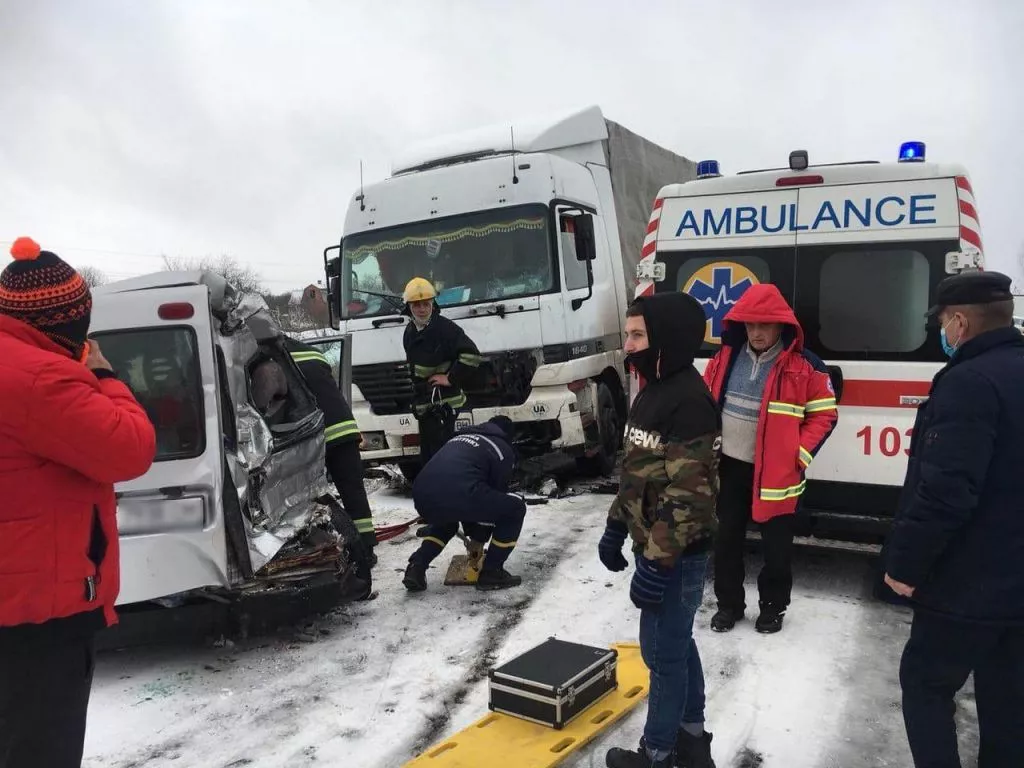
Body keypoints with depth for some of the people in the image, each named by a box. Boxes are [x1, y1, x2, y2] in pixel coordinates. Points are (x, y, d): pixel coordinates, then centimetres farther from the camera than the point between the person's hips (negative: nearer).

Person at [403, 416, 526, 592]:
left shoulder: (461, 437, 36)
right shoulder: (503, 450, 18)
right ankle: (491, 573, 16)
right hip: (459, 495, -7)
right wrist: (480, 538, 34)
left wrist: (472, 534, 48)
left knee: (445, 519, 41)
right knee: (515, 508, 14)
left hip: (422, 497, 7)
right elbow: (496, 495, 21)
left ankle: (416, 568, 25)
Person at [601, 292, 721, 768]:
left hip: (676, 555, -10)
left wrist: (656, 563, -24)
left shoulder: (690, 401, -22)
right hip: (654, 545, 10)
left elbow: (688, 495, -26)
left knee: (662, 652, 4)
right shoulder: (653, 391, 9)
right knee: (677, 644, 20)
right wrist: (615, 527, 19)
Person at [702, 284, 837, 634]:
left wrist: (800, 454, -13)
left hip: (777, 472, -3)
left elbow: (824, 414, -4)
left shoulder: (804, 366, -11)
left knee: (776, 544, 10)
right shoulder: (727, 356, 1)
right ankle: (729, 603, 30)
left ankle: (772, 606, 30)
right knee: (726, 538, 13)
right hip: (729, 465, 4)